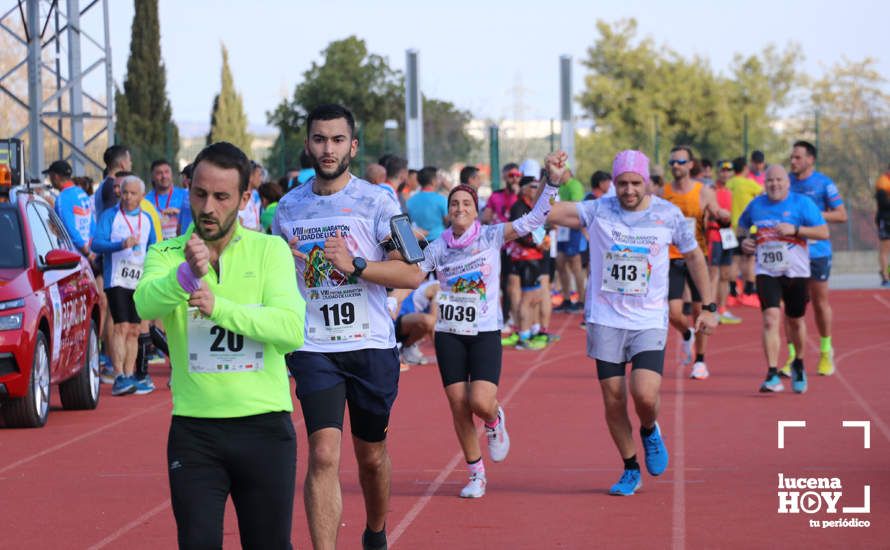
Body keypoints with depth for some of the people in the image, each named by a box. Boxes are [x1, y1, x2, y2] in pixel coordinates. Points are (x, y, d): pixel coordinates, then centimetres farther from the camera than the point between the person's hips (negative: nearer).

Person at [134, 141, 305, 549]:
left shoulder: (270, 251, 1)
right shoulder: (167, 253, 3)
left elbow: (292, 328, -15)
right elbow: (146, 302, -20)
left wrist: (219, 307, -27)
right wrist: (186, 274, -40)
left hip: (265, 427, 0)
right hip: (193, 429, 0)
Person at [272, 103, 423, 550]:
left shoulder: (375, 202, -3)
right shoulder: (288, 207, 8)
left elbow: (413, 274, -10)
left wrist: (355, 265, -22)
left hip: (371, 346, -1)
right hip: (314, 349, 1)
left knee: (371, 456, 14)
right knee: (324, 455, -15)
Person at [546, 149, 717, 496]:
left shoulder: (669, 215, -1)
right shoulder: (598, 211, -3)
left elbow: (694, 258, 12)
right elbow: (546, 213, -13)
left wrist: (708, 307, 10)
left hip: (649, 321, -1)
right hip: (605, 320, 1)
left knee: (645, 395, -17)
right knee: (613, 400, 2)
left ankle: (650, 431, 18)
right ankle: (630, 470, 21)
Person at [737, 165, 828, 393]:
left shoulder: (802, 203, -3)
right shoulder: (756, 205, 6)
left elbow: (824, 232, -8)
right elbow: (742, 224, 26)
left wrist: (795, 229, -19)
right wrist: (743, 239, 4)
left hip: (796, 272, -1)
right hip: (767, 273, 1)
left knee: (796, 322, 13)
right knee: (770, 319, -17)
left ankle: (798, 365, 39)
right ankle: (773, 375, -19)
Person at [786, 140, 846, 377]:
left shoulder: (824, 184, -4)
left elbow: (841, 215, -4)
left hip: (817, 250, -3)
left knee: (820, 302, 7)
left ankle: (826, 353, 24)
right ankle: (793, 357, 1)